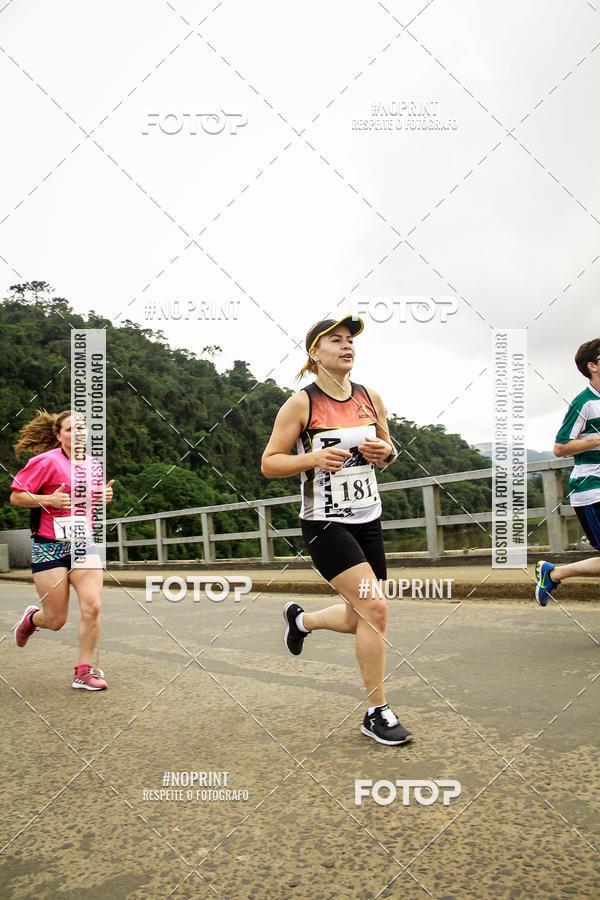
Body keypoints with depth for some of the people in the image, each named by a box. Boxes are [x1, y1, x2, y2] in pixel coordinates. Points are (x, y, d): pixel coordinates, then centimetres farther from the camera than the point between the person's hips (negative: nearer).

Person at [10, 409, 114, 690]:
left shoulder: (93, 465, 10)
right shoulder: (47, 462, -9)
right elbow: (16, 497, -7)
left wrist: (104, 496, 2)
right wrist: (49, 500, -22)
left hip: (84, 545, 4)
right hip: (50, 548, -4)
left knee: (92, 607, -11)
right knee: (56, 621, 1)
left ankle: (84, 671, 5)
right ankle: (31, 618, 39)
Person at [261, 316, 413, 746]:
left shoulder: (371, 397, 6)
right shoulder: (301, 403, -9)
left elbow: (390, 449, 18)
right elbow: (269, 463, -6)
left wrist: (385, 451, -6)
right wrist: (312, 457, -23)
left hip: (368, 520, 6)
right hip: (325, 523, -6)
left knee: (359, 621, 13)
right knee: (375, 607, -18)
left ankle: (301, 618, 44)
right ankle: (377, 713, -2)